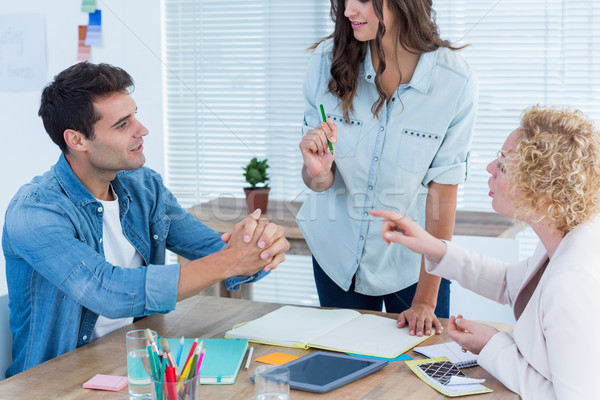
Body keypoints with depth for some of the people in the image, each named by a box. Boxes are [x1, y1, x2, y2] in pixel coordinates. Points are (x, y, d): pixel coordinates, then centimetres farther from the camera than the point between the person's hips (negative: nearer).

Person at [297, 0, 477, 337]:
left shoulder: (457, 83, -21)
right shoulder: (327, 62, -15)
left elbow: (442, 193, -16)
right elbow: (320, 183, -8)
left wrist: (425, 300, -13)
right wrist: (317, 172, -33)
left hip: (413, 261, -2)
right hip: (339, 256, 2)